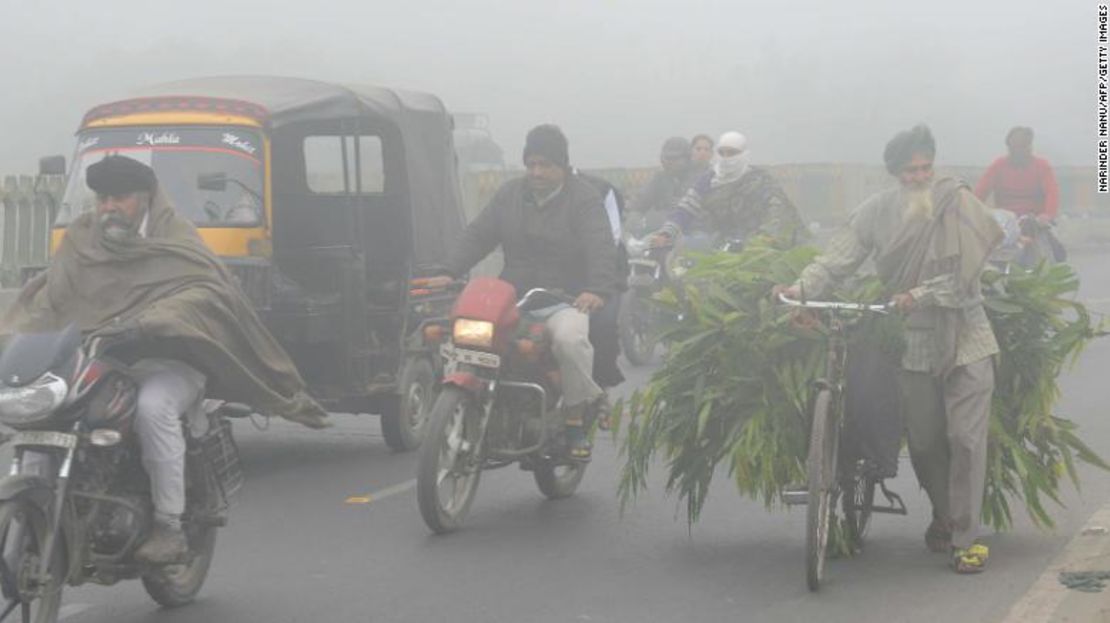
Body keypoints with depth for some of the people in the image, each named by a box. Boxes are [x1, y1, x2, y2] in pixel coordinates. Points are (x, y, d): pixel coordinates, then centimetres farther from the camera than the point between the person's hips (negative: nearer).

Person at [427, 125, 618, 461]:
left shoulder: (584, 198, -1)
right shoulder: (510, 193, 14)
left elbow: (600, 248, -15)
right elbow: (478, 235, 11)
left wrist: (598, 290, -34)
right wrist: (449, 273, -4)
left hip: (565, 300, -4)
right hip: (513, 296, 5)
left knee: (569, 339, -35)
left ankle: (576, 416, -16)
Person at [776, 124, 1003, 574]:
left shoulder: (956, 201, -5)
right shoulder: (878, 212, 3)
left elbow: (964, 274, -12)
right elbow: (840, 255, -5)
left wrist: (920, 294, -21)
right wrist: (804, 287, -20)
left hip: (963, 336, -3)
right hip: (913, 340, 3)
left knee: (965, 436, -7)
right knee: (923, 440, 9)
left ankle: (967, 536, 0)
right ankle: (943, 515, 34)